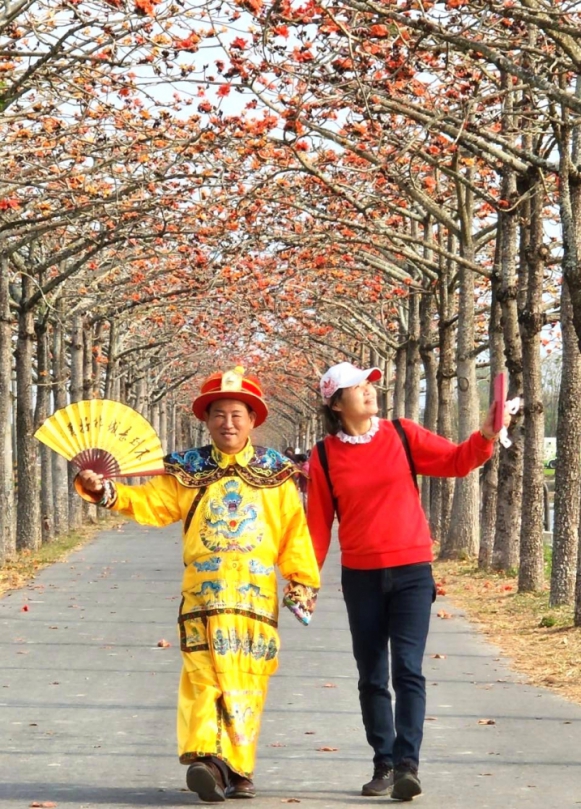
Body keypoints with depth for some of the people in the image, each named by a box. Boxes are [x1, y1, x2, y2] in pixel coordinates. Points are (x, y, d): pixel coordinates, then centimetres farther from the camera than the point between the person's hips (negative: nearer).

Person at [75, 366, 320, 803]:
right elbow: (150, 502, 5)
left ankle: (237, 769, 10)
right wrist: (105, 491, -11)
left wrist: (303, 583, 5)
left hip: (257, 598, 1)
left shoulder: (275, 474, 11)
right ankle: (207, 759, -22)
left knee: (247, 684, 2)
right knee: (204, 679, -13)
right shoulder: (188, 471, 12)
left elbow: (294, 533, 9)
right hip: (203, 595, 0)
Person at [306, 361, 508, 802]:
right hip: (360, 577, 1)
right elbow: (318, 522, 4)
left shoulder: (402, 435, 0)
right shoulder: (324, 456, 0)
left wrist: (485, 436, -20)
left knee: (407, 670, -10)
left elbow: (456, 460, -2)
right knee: (372, 676, 7)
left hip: (412, 571, -1)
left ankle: (407, 763, -13)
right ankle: (383, 765, 17)